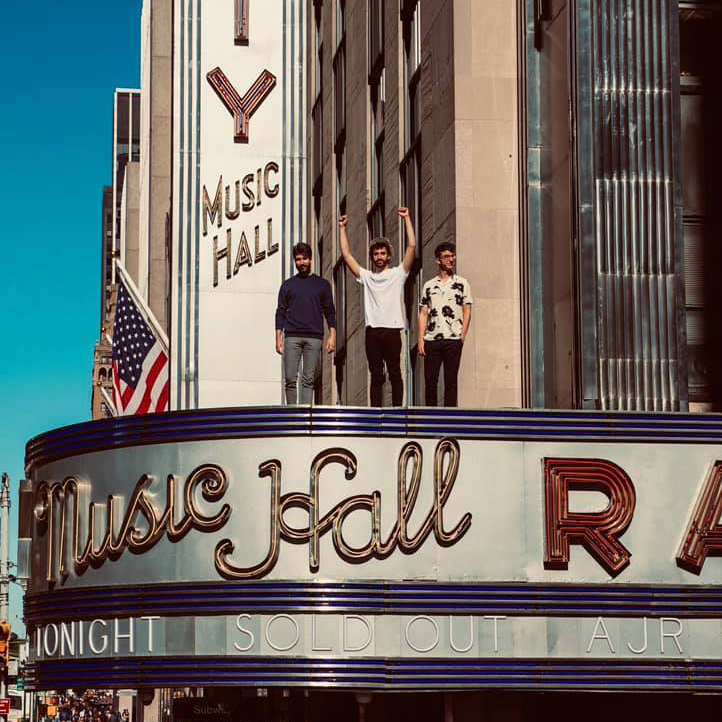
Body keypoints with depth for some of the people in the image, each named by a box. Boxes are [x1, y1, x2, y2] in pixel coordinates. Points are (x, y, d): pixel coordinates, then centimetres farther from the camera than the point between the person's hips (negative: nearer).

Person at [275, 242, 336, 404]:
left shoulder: (322, 284, 12)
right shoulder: (288, 285, 13)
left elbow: (330, 312, 10)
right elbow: (281, 312, 11)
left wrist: (332, 336, -1)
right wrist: (278, 338, 2)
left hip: (314, 338, 0)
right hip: (292, 337, 0)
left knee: (309, 380, -4)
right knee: (290, 379, -5)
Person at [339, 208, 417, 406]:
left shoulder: (398, 274, 8)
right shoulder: (366, 276, 16)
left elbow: (412, 246, 0)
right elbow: (346, 254, 15)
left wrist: (407, 219, -2)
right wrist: (343, 228, 13)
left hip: (392, 330, -2)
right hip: (372, 331, 2)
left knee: (395, 374, 0)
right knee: (376, 376, 5)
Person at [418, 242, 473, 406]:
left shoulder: (461, 283, 8)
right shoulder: (429, 285, 13)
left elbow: (467, 311, 4)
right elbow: (423, 314, 11)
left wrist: (462, 336, -6)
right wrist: (421, 339, 1)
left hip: (453, 339, -2)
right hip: (431, 340, 2)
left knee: (450, 381, -2)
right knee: (430, 380, 1)